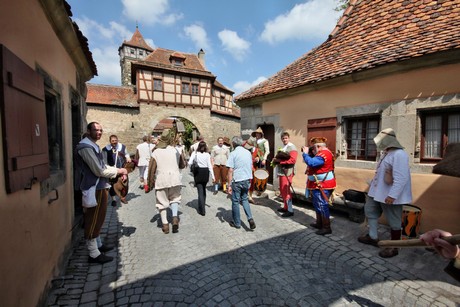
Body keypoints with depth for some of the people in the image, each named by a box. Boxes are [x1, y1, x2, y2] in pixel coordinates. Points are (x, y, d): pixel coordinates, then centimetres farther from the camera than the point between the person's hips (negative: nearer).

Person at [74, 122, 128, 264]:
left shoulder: (93, 146, 14)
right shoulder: (86, 147, -19)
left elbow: (103, 166, 15)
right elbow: (99, 171, -22)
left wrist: (118, 170, 1)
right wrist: (118, 171, -10)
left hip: (99, 187, 10)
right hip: (93, 189, -10)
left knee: (98, 219, 21)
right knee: (93, 220, 1)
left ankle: (98, 245, 37)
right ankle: (94, 254, 14)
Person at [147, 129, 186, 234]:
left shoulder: (156, 152, -1)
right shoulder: (176, 150, 3)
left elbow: (151, 169, -3)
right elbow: (182, 165, 10)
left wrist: (150, 183, 6)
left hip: (161, 180, -1)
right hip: (175, 179, 1)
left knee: (162, 202, 12)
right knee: (174, 198, 19)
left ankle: (165, 225, 16)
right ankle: (175, 217, -2)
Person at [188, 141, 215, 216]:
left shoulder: (195, 153, -6)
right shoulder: (207, 154, -4)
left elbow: (189, 163, -13)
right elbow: (210, 166, -5)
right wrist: (213, 176, -2)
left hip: (198, 172, -2)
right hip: (205, 172, 2)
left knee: (200, 190, 2)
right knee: (203, 189, 22)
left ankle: (202, 210, 0)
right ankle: (203, 205, 36)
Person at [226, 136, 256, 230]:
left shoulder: (233, 153, -11)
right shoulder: (248, 152, 6)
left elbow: (230, 170, -15)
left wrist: (229, 185, -11)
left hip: (237, 181, -5)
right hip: (247, 180, 5)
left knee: (235, 202, 10)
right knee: (244, 199, 21)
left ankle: (237, 223, 21)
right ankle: (250, 218, 6)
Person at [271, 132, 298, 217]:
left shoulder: (291, 147, -9)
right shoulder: (283, 148, 19)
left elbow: (293, 160, -20)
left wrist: (280, 161, -19)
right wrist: (276, 159, 4)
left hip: (287, 172, -9)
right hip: (281, 171, 9)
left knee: (286, 191, -7)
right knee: (282, 190, 14)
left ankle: (290, 210, 1)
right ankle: (286, 207, 26)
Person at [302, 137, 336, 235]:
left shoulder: (323, 154, -21)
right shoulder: (322, 153, 14)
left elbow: (312, 163, -33)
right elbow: (313, 161, 17)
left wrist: (305, 153, -18)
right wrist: (308, 153, 3)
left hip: (322, 185, -11)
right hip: (319, 184, 11)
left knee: (322, 205, -4)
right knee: (317, 204, 19)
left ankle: (327, 227, 6)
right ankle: (319, 223, 32)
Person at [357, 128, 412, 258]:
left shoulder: (399, 154, -20)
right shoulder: (385, 153, 11)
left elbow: (401, 178, -27)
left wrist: (392, 195, -29)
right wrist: (372, 185, 22)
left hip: (390, 195, -10)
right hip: (378, 191, 10)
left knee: (394, 221, 6)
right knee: (369, 210, 19)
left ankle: (393, 247, 23)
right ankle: (373, 237, 34)